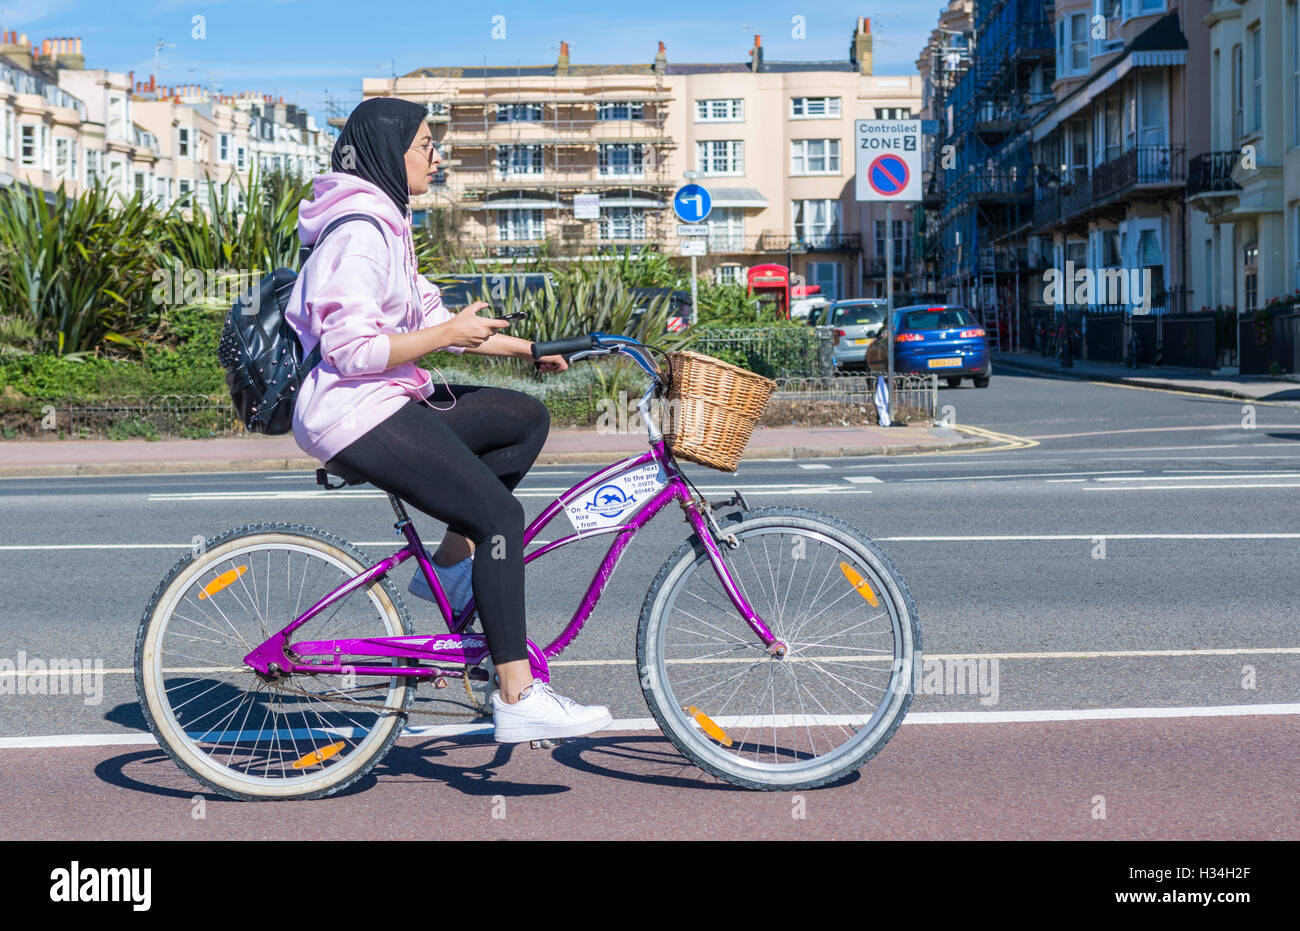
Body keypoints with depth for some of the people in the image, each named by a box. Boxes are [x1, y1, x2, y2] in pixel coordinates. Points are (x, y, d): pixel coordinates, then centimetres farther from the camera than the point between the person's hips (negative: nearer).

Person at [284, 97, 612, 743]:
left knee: (525, 418, 11)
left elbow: (432, 322, 20)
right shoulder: (358, 230, -16)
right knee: (500, 515, -15)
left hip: (388, 400, 10)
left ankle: (451, 564, 10)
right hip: (357, 416, -10)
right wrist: (447, 334, -19)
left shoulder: (385, 223, 17)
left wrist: (525, 349, 15)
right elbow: (353, 350, -24)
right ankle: (517, 699, -12)